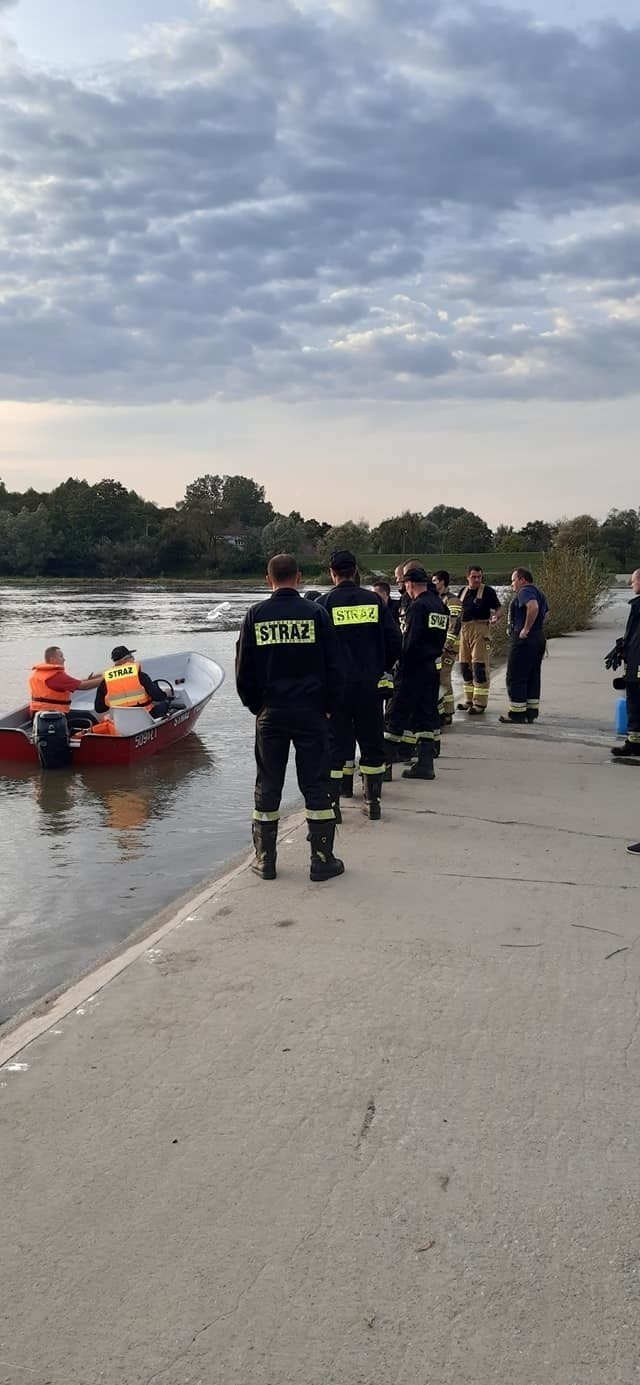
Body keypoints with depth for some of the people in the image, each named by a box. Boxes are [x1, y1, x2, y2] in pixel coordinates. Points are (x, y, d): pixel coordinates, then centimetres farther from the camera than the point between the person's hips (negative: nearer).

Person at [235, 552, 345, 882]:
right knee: (315, 784, 5)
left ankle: (265, 859, 15)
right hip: (310, 712, -1)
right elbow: (333, 666, -4)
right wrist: (331, 706, 8)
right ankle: (322, 859, 7)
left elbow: (243, 671, 2)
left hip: (270, 713, 1)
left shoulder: (255, 616, -1)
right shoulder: (316, 613, -5)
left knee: (267, 786, 10)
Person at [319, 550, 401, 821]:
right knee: (372, 742, 12)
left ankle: (332, 804, 5)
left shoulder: (325, 603, -6)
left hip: (336, 685, -2)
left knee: (335, 743, 5)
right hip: (369, 685, 2)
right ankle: (373, 802, 18)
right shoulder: (374, 601, 2)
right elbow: (394, 641, 2)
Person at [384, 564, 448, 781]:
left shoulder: (417, 606, -15)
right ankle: (425, 764, 12)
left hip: (413, 669, -8)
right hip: (433, 668, 8)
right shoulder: (440, 605, 11)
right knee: (427, 715, 11)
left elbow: (410, 641, -19)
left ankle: (386, 761, -1)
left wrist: (400, 664, -11)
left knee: (397, 714, -2)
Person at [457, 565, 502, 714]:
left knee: (480, 666, -10)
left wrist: (495, 617, -23)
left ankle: (480, 703, -8)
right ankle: (469, 700, 23)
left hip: (481, 629, -7)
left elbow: (499, 609, -3)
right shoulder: (463, 591, 16)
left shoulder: (487, 591, -2)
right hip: (464, 629, 7)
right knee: (465, 666, 11)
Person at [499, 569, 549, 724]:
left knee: (516, 678, -4)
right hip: (539, 638, 10)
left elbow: (533, 607, -32)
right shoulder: (539, 592, 18)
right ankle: (532, 712, 15)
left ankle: (517, 713, -2)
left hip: (523, 640, -10)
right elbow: (546, 613, 29)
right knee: (533, 677, 13)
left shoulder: (525, 592, -14)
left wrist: (526, 629, -25)